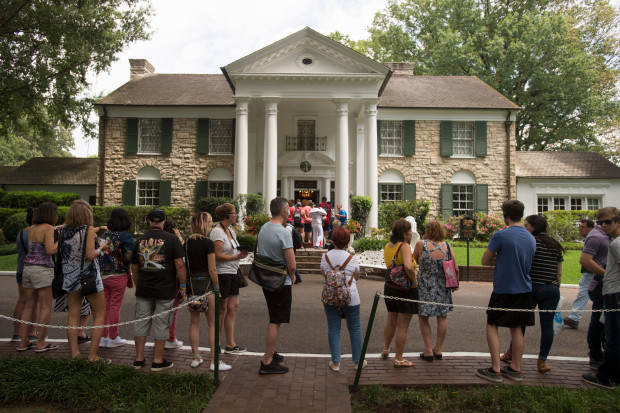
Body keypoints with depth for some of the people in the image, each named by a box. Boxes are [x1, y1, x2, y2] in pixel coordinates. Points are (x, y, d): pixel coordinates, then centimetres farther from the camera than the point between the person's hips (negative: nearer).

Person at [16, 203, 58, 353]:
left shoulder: (31, 228, 11)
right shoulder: (48, 228, -10)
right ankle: (41, 343, 2)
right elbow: (50, 250, -18)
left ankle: (23, 342, 17)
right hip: (42, 269, -7)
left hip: (28, 268, 8)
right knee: (46, 306, -1)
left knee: (29, 306, 12)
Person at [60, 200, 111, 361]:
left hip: (70, 277, 5)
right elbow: (90, 255, -18)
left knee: (73, 316, 10)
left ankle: (74, 354, 12)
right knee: (99, 315, 5)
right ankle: (93, 356, 3)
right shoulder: (89, 229, -12)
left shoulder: (63, 230, 3)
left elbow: (60, 252, 4)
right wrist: (101, 248, 0)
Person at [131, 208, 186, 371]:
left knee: (141, 322, 13)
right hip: (165, 291, -4)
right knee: (162, 325, 5)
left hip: (143, 290, 4)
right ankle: (157, 361, 13)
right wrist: (183, 287, -4)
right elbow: (179, 265, -12)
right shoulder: (171, 239, -7)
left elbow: (134, 268, 12)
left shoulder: (140, 241, 6)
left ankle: (139, 359, 21)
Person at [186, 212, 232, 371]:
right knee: (213, 324, 3)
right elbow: (212, 269, -14)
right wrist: (217, 288, -5)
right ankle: (214, 361, 7)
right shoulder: (208, 243, -12)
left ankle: (196, 357, 24)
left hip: (190, 285, 6)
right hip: (206, 285, -6)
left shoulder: (187, 242, 6)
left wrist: (185, 285, 17)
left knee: (194, 322, 15)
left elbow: (184, 265, 9)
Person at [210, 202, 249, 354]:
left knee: (233, 306, 7)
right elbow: (218, 256, -19)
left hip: (232, 273, 9)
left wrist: (242, 251, 3)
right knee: (221, 309, 1)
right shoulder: (217, 232, -13)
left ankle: (230, 344, 14)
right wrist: (237, 257, -19)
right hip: (221, 273, -9)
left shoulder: (231, 230, 15)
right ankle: (216, 345, 15)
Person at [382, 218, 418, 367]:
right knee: (402, 326, 4)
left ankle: (385, 350, 40)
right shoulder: (404, 246, -19)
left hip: (390, 287, 7)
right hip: (406, 289, -7)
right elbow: (408, 266, -33)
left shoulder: (388, 246, 4)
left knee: (391, 322, 24)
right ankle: (398, 359, 13)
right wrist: (414, 281, -19)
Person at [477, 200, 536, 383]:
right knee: (516, 327, 14)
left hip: (503, 289, -6)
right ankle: (515, 369, 21)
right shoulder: (531, 238, 7)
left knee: (492, 325, 5)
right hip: (524, 289, 6)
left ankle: (495, 370, 5)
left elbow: (485, 260, -10)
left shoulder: (500, 235, -15)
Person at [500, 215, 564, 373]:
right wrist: (556, 289, 20)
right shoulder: (555, 245, 10)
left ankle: (512, 353, 24)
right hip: (552, 289, 5)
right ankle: (542, 361, 12)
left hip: (532, 288, -5)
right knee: (547, 324, 6)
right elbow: (559, 272, 13)